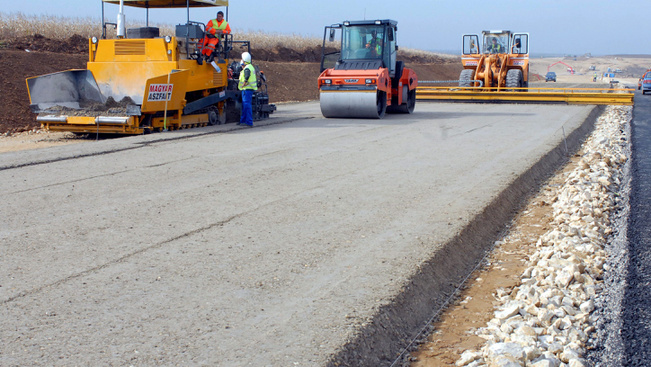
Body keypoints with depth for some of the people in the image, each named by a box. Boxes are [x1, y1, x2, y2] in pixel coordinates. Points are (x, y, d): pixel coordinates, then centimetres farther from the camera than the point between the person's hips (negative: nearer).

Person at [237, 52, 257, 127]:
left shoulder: (247, 68, -15)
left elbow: (247, 77, -31)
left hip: (247, 89, -10)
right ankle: (243, 120, 22)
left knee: (247, 105, -11)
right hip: (249, 89, 10)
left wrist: (243, 84, -21)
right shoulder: (251, 66, 17)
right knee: (244, 105, 15)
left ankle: (249, 122, -13)